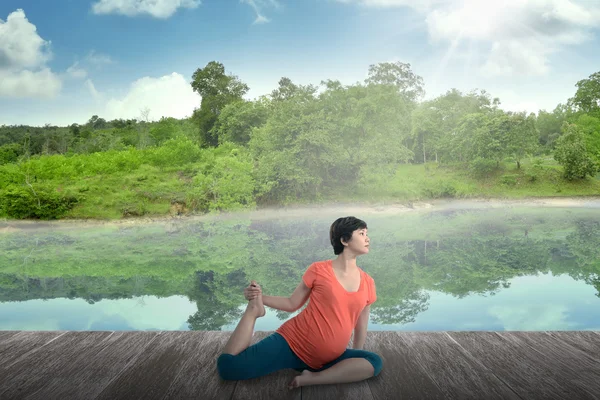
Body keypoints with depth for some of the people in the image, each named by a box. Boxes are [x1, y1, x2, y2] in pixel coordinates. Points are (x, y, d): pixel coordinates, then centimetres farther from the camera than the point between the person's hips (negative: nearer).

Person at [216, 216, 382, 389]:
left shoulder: (368, 283, 3)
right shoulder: (319, 270, -6)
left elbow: (361, 327, 12)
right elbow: (292, 304, 2)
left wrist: (355, 363, 16)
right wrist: (260, 298, -12)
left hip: (325, 359, 4)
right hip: (292, 342, -4)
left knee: (375, 363, -21)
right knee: (228, 366, -18)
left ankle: (312, 378, -21)